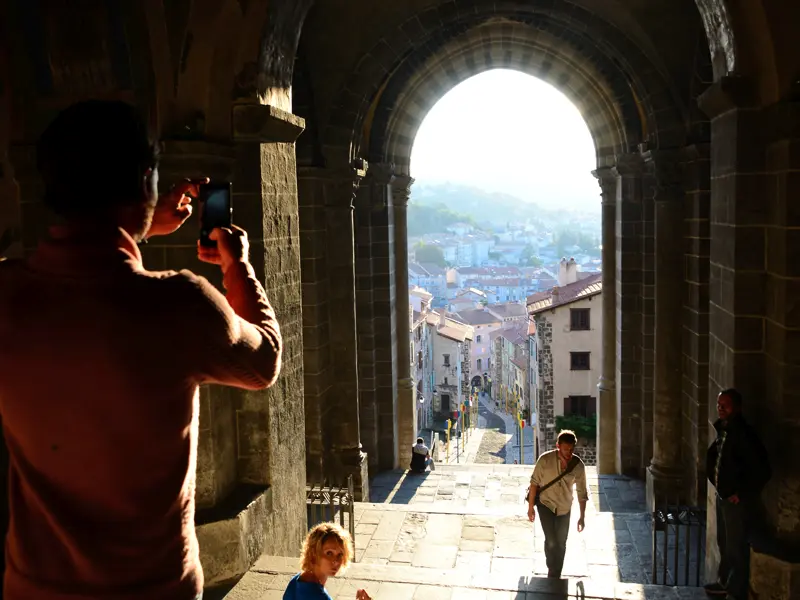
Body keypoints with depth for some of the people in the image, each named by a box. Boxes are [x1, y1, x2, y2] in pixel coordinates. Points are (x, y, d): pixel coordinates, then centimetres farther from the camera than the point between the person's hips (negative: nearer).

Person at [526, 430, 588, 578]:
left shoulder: (578, 465, -15)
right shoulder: (545, 460, -21)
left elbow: (582, 492, -4)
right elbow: (534, 482, -11)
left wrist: (582, 516, 1)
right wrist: (530, 507, -7)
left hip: (564, 508, 3)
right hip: (546, 504, -3)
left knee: (561, 544, 11)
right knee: (551, 541, -11)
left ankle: (556, 577, 31)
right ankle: (552, 573, 14)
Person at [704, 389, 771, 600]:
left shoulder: (744, 433, -23)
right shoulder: (722, 430, 4)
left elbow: (763, 471, -25)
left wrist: (742, 494, -17)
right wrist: (715, 481, 10)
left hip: (738, 500, -9)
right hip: (723, 496, 9)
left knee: (737, 547, 3)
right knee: (724, 543, 22)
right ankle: (724, 583, 38)